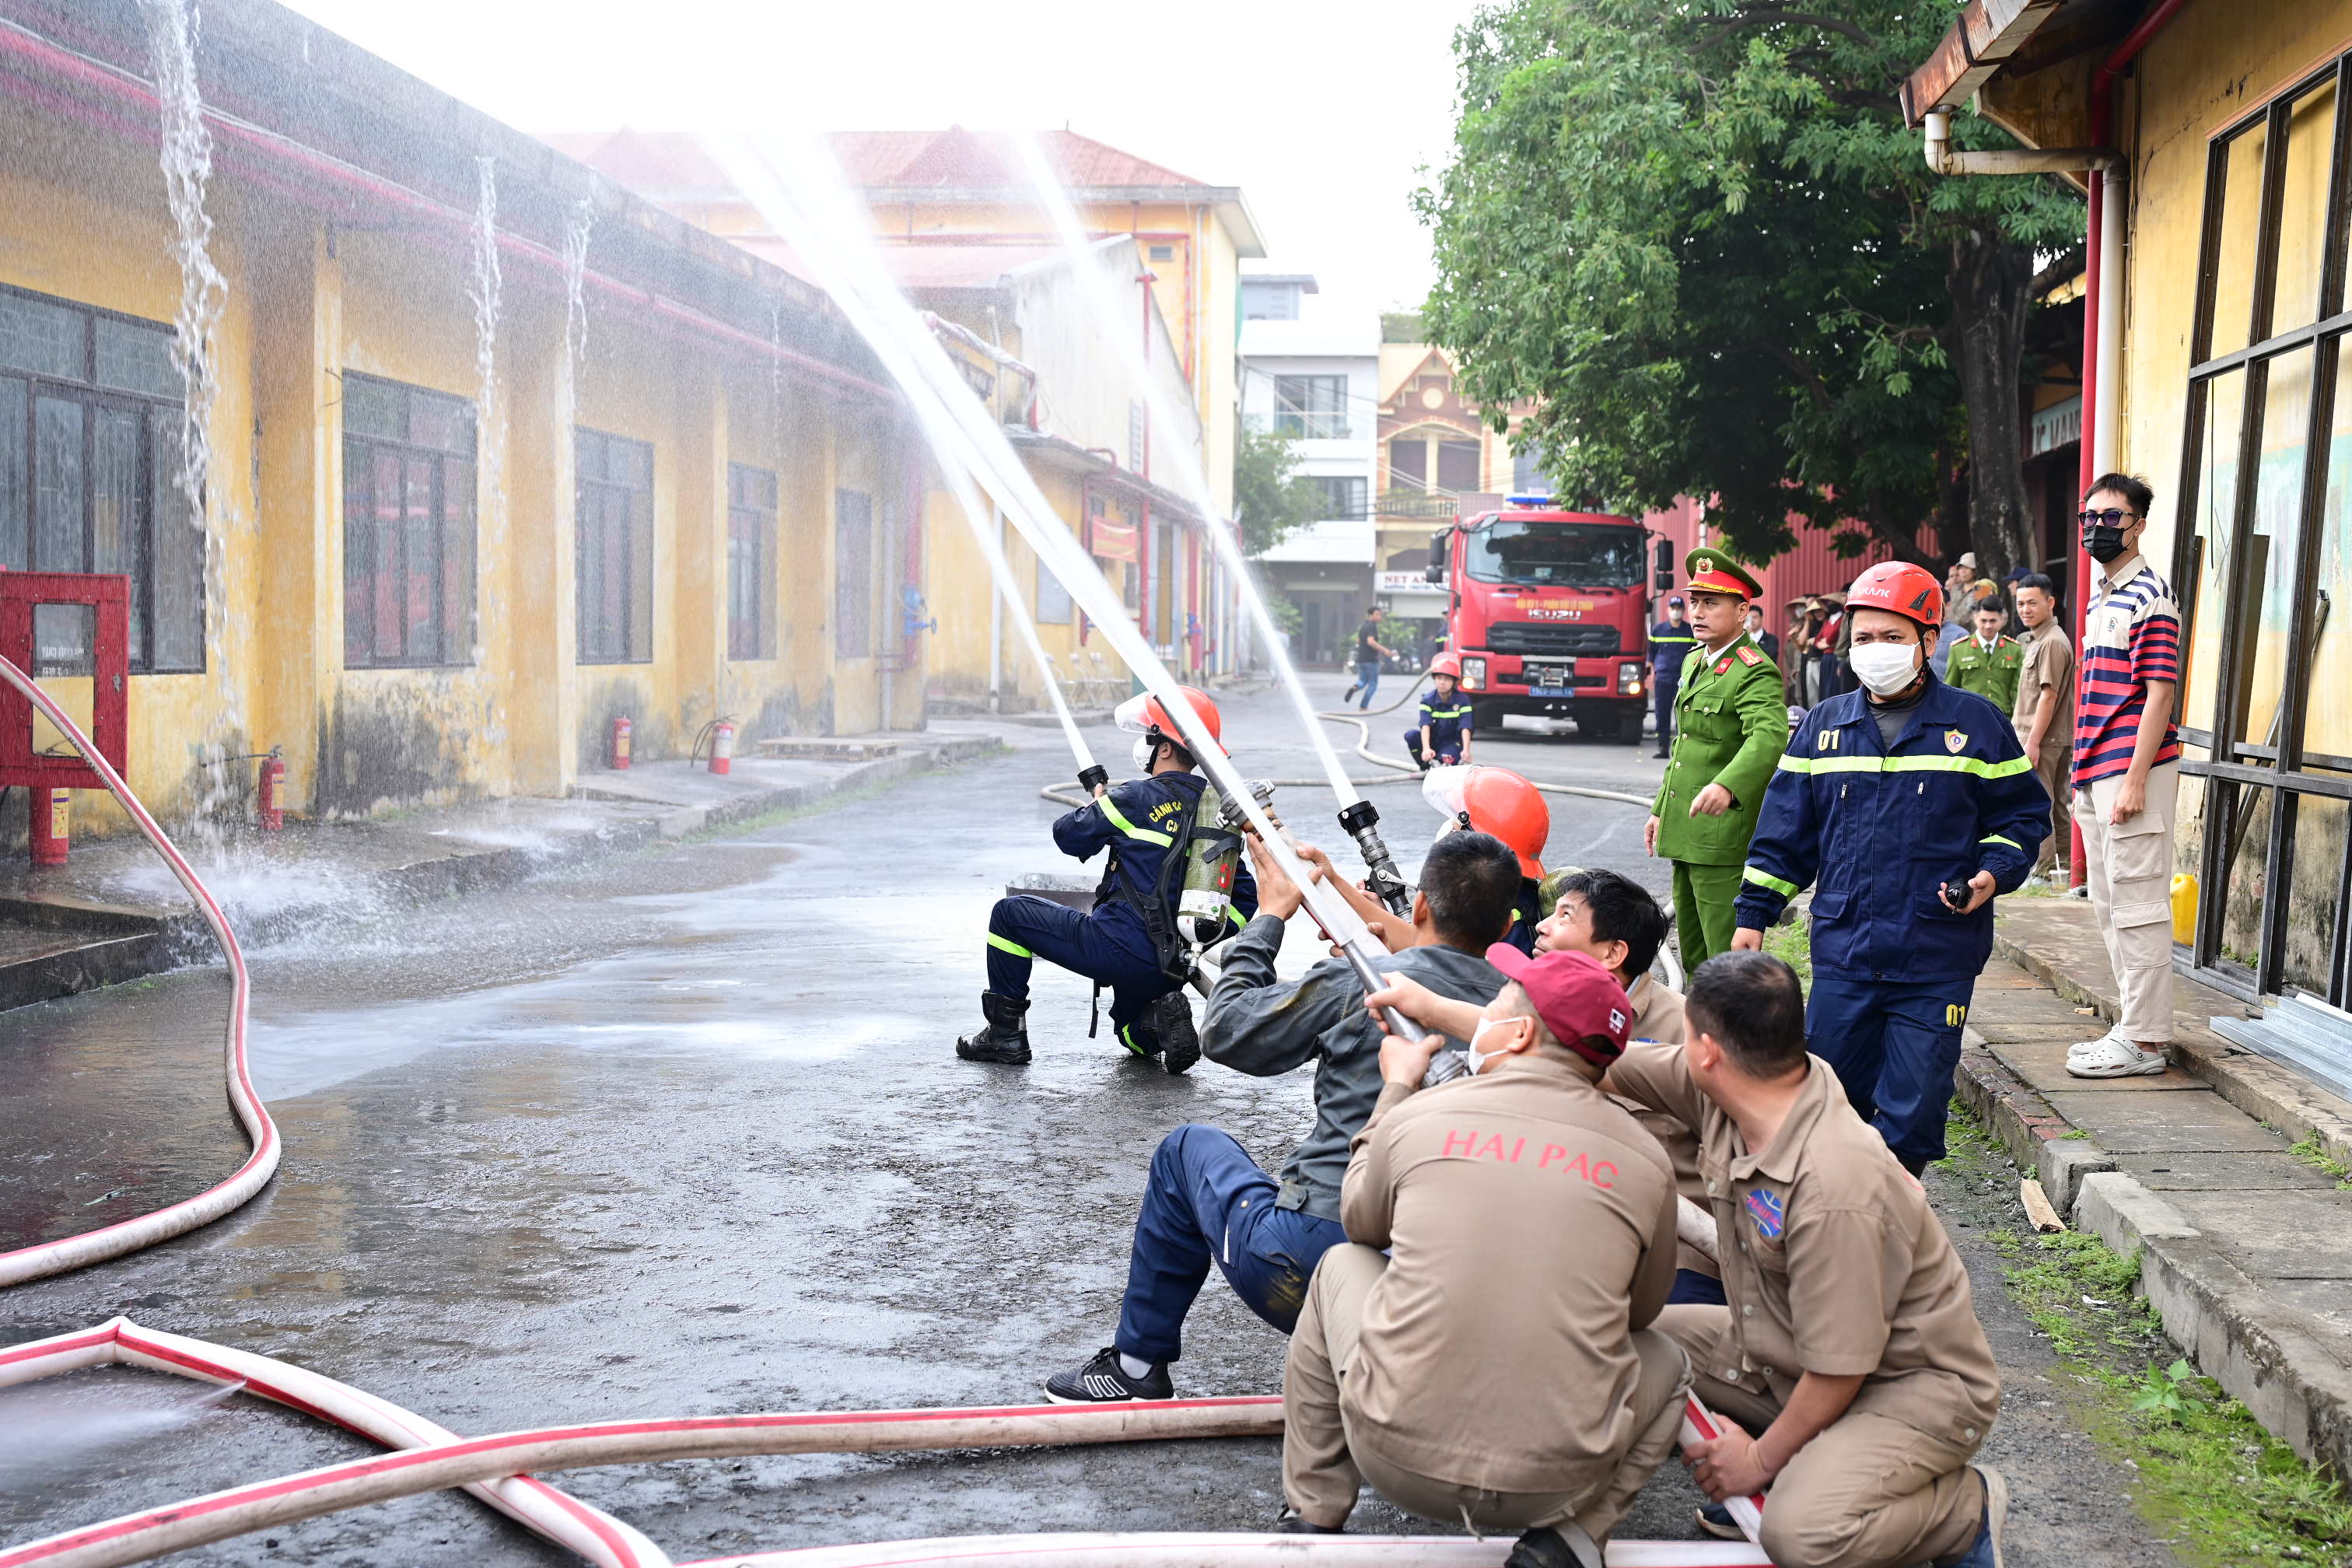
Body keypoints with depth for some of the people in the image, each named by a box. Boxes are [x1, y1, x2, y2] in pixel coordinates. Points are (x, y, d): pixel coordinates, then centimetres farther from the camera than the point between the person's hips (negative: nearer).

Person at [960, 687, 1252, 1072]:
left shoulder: (1136, 799, -12)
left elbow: (1068, 836, 2)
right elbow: (1245, 899, 11)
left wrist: (1095, 805, 23)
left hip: (1121, 948, -7)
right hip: (1176, 965, 7)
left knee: (1010, 913, 12)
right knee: (1130, 1029, 37)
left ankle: (1006, 1034, 14)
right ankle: (1162, 1021, 1)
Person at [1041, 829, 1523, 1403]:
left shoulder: (1354, 982, -10)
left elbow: (1225, 1032, 4)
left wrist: (1268, 917, 18)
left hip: (1304, 1273, -4)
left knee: (1188, 1148, 23)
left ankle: (1138, 1366, 31)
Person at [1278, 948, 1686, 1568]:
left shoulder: (1417, 1116, -2)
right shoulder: (1645, 1163, 0)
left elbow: (1361, 1223, 19)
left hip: (1397, 1458, 0)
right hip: (1555, 1482, 0)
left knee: (1341, 1266, 26)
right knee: (1665, 1360, 31)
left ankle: (1313, 1517, 26)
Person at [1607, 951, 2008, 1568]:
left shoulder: (1833, 1190, -34)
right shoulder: (1721, 1096, -11)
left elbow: (1839, 1370, -26)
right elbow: (1608, 1068, 7)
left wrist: (1762, 1458, -13)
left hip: (1914, 1384, -8)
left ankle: (1968, 1507, -1)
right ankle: (1786, 1476, 12)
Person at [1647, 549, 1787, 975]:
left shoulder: (1755, 672, -14)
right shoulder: (1696, 663, 17)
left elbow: (1769, 737, -32)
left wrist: (1727, 785, -49)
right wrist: (1662, 810, 26)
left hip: (1725, 839, -9)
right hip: (1687, 835, 9)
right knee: (1693, 956, 17)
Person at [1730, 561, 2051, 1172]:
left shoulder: (1976, 724, 3)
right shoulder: (1822, 726, 10)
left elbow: (2024, 815, 9)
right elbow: (1785, 834, 14)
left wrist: (1993, 874, -9)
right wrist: (1754, 915, 10)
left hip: (1935, 964, -2)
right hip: (1842, 957, 3)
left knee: (1911, 1112, -2)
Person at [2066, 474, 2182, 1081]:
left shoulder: (2150, 595, -10)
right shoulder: (2099, 598, 17)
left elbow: (2159, 692, -15)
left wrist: (2134, 779, -20)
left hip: (2133, 768, -10)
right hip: (2097, 774, 10)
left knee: (2138, 905, -6)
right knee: (2110, 908, 15)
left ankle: (2144, 1040, 0)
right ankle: (2137, 1025, 25)